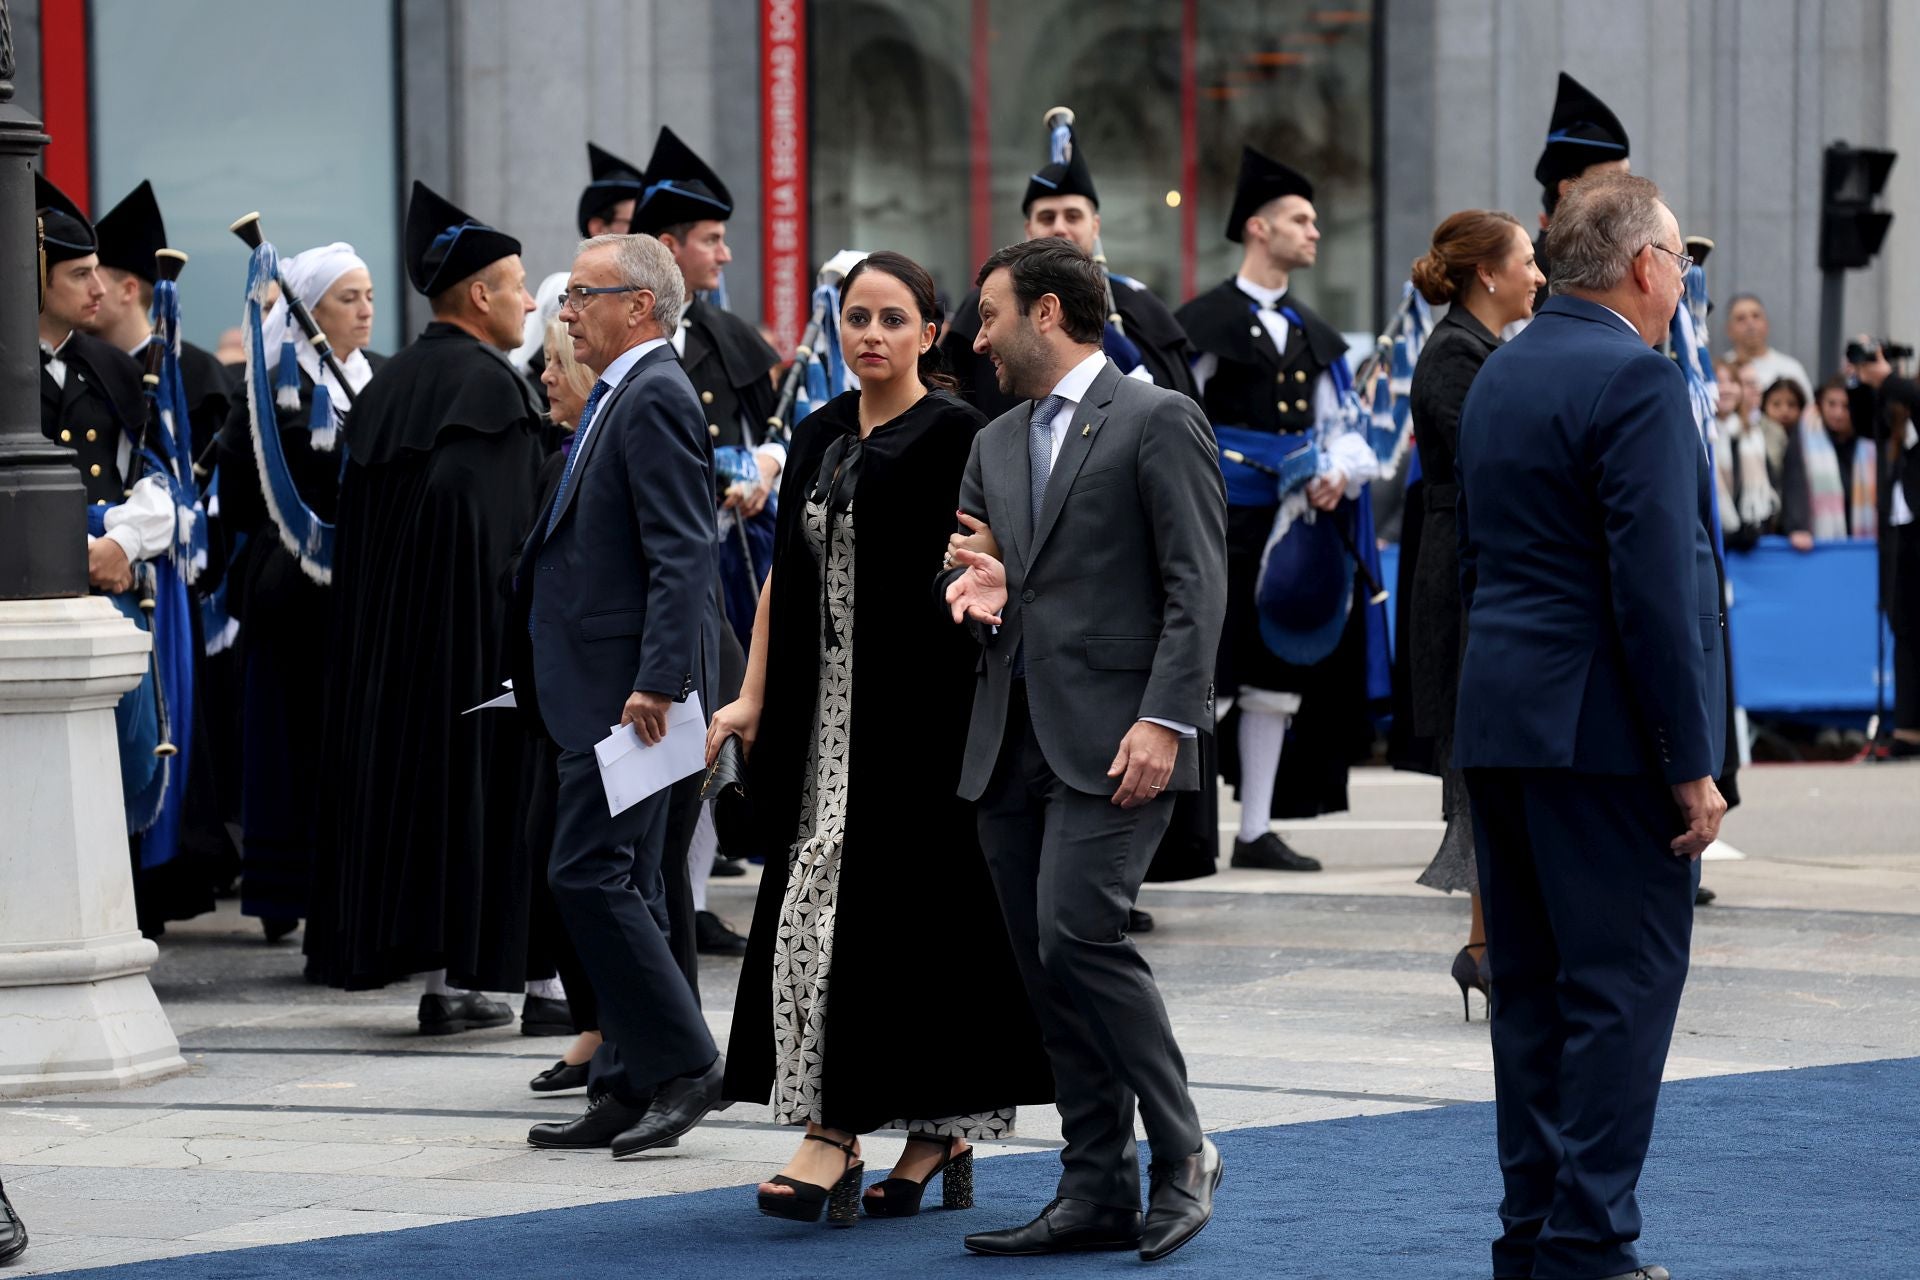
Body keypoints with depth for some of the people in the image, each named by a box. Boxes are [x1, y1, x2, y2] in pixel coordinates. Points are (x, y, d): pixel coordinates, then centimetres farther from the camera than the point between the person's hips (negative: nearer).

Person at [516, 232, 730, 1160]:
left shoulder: (654, 398, -14)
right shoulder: (620, 398, 18)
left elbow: (681, 554, -21)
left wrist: (655, 682, -26)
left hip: (626, 685, -10)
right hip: (601, 688, 10)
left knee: (589, 873, -11)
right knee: (619, 884, 11)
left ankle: (684, 1064, -6)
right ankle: (627, 1090, 14)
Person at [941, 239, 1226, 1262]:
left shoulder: (1156, 421, -3)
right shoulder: (998, 442, 21)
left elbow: (1197, 585, -8)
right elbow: (966, 562, 25)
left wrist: (1165, 720, -18)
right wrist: (972, 584, 0)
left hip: (1110, 735, -8)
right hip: (1011, 741, 8)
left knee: (1078, 934, -19)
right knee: (1046, 970, 5)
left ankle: (1182, 1152, -5)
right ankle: (1099, 1194, 10)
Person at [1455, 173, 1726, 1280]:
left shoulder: (1501, 374, 14)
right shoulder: (1637, 382, -14)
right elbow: (1655, 589, -19)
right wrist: (1692, 763, -16)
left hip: (1498, 725, 9)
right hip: (1606, 732, -9)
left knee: (1533, 986, 12)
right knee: (1625, 989, -5)